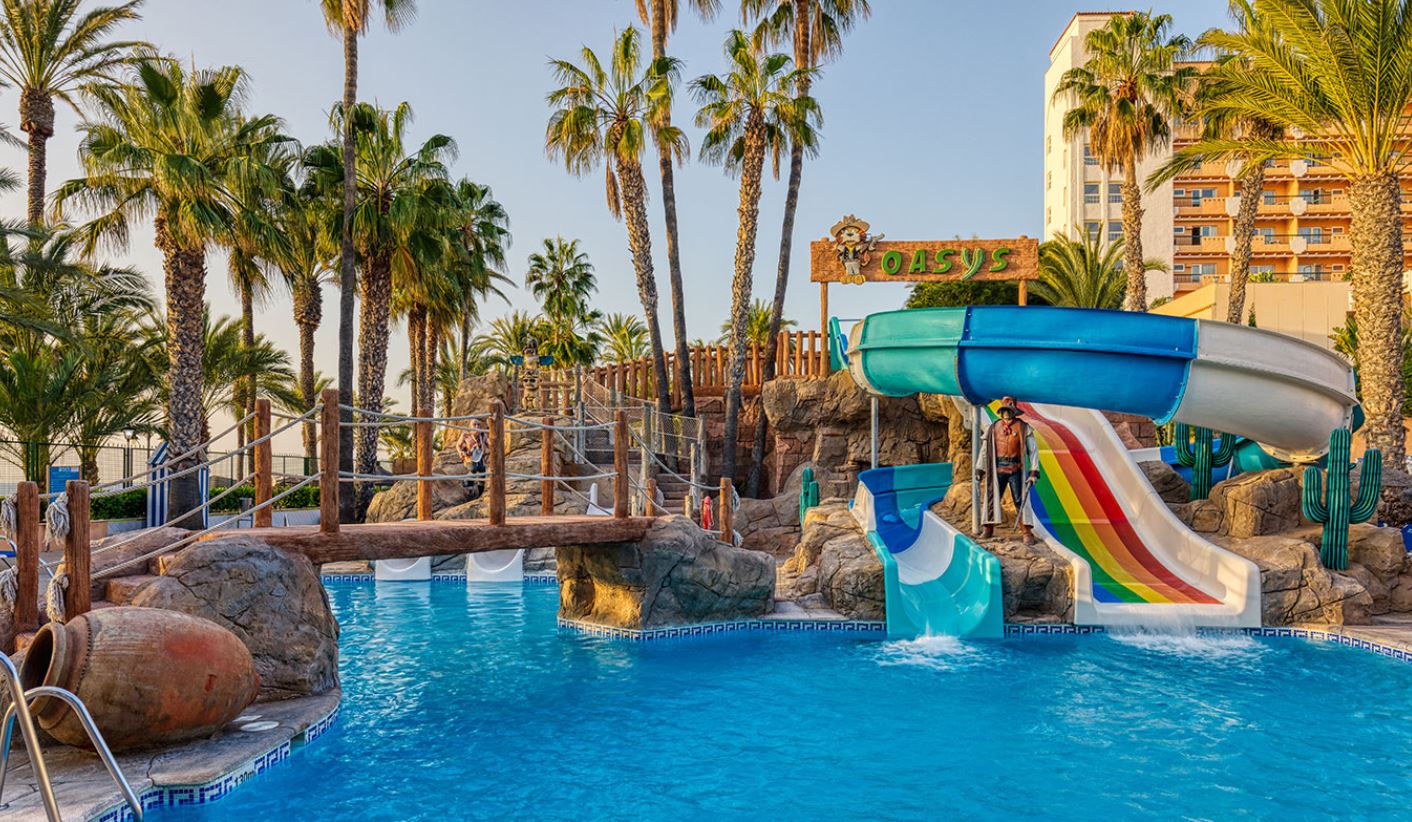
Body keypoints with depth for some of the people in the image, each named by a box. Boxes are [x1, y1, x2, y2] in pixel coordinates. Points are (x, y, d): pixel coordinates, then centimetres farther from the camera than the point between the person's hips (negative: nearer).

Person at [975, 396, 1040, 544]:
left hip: (1016, 469, -2)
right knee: (990, 498, 4)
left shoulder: (1024, 428, 1)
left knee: (1020, 501, -2)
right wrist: (979, 469, 6)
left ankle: (1027, 533, 1)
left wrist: (1034, 471, -6)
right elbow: (985, 449, 11)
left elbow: (1033, 450, 1)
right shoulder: (994, 427, 7)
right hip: (997, 469, 2)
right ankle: (987, 530, 14)